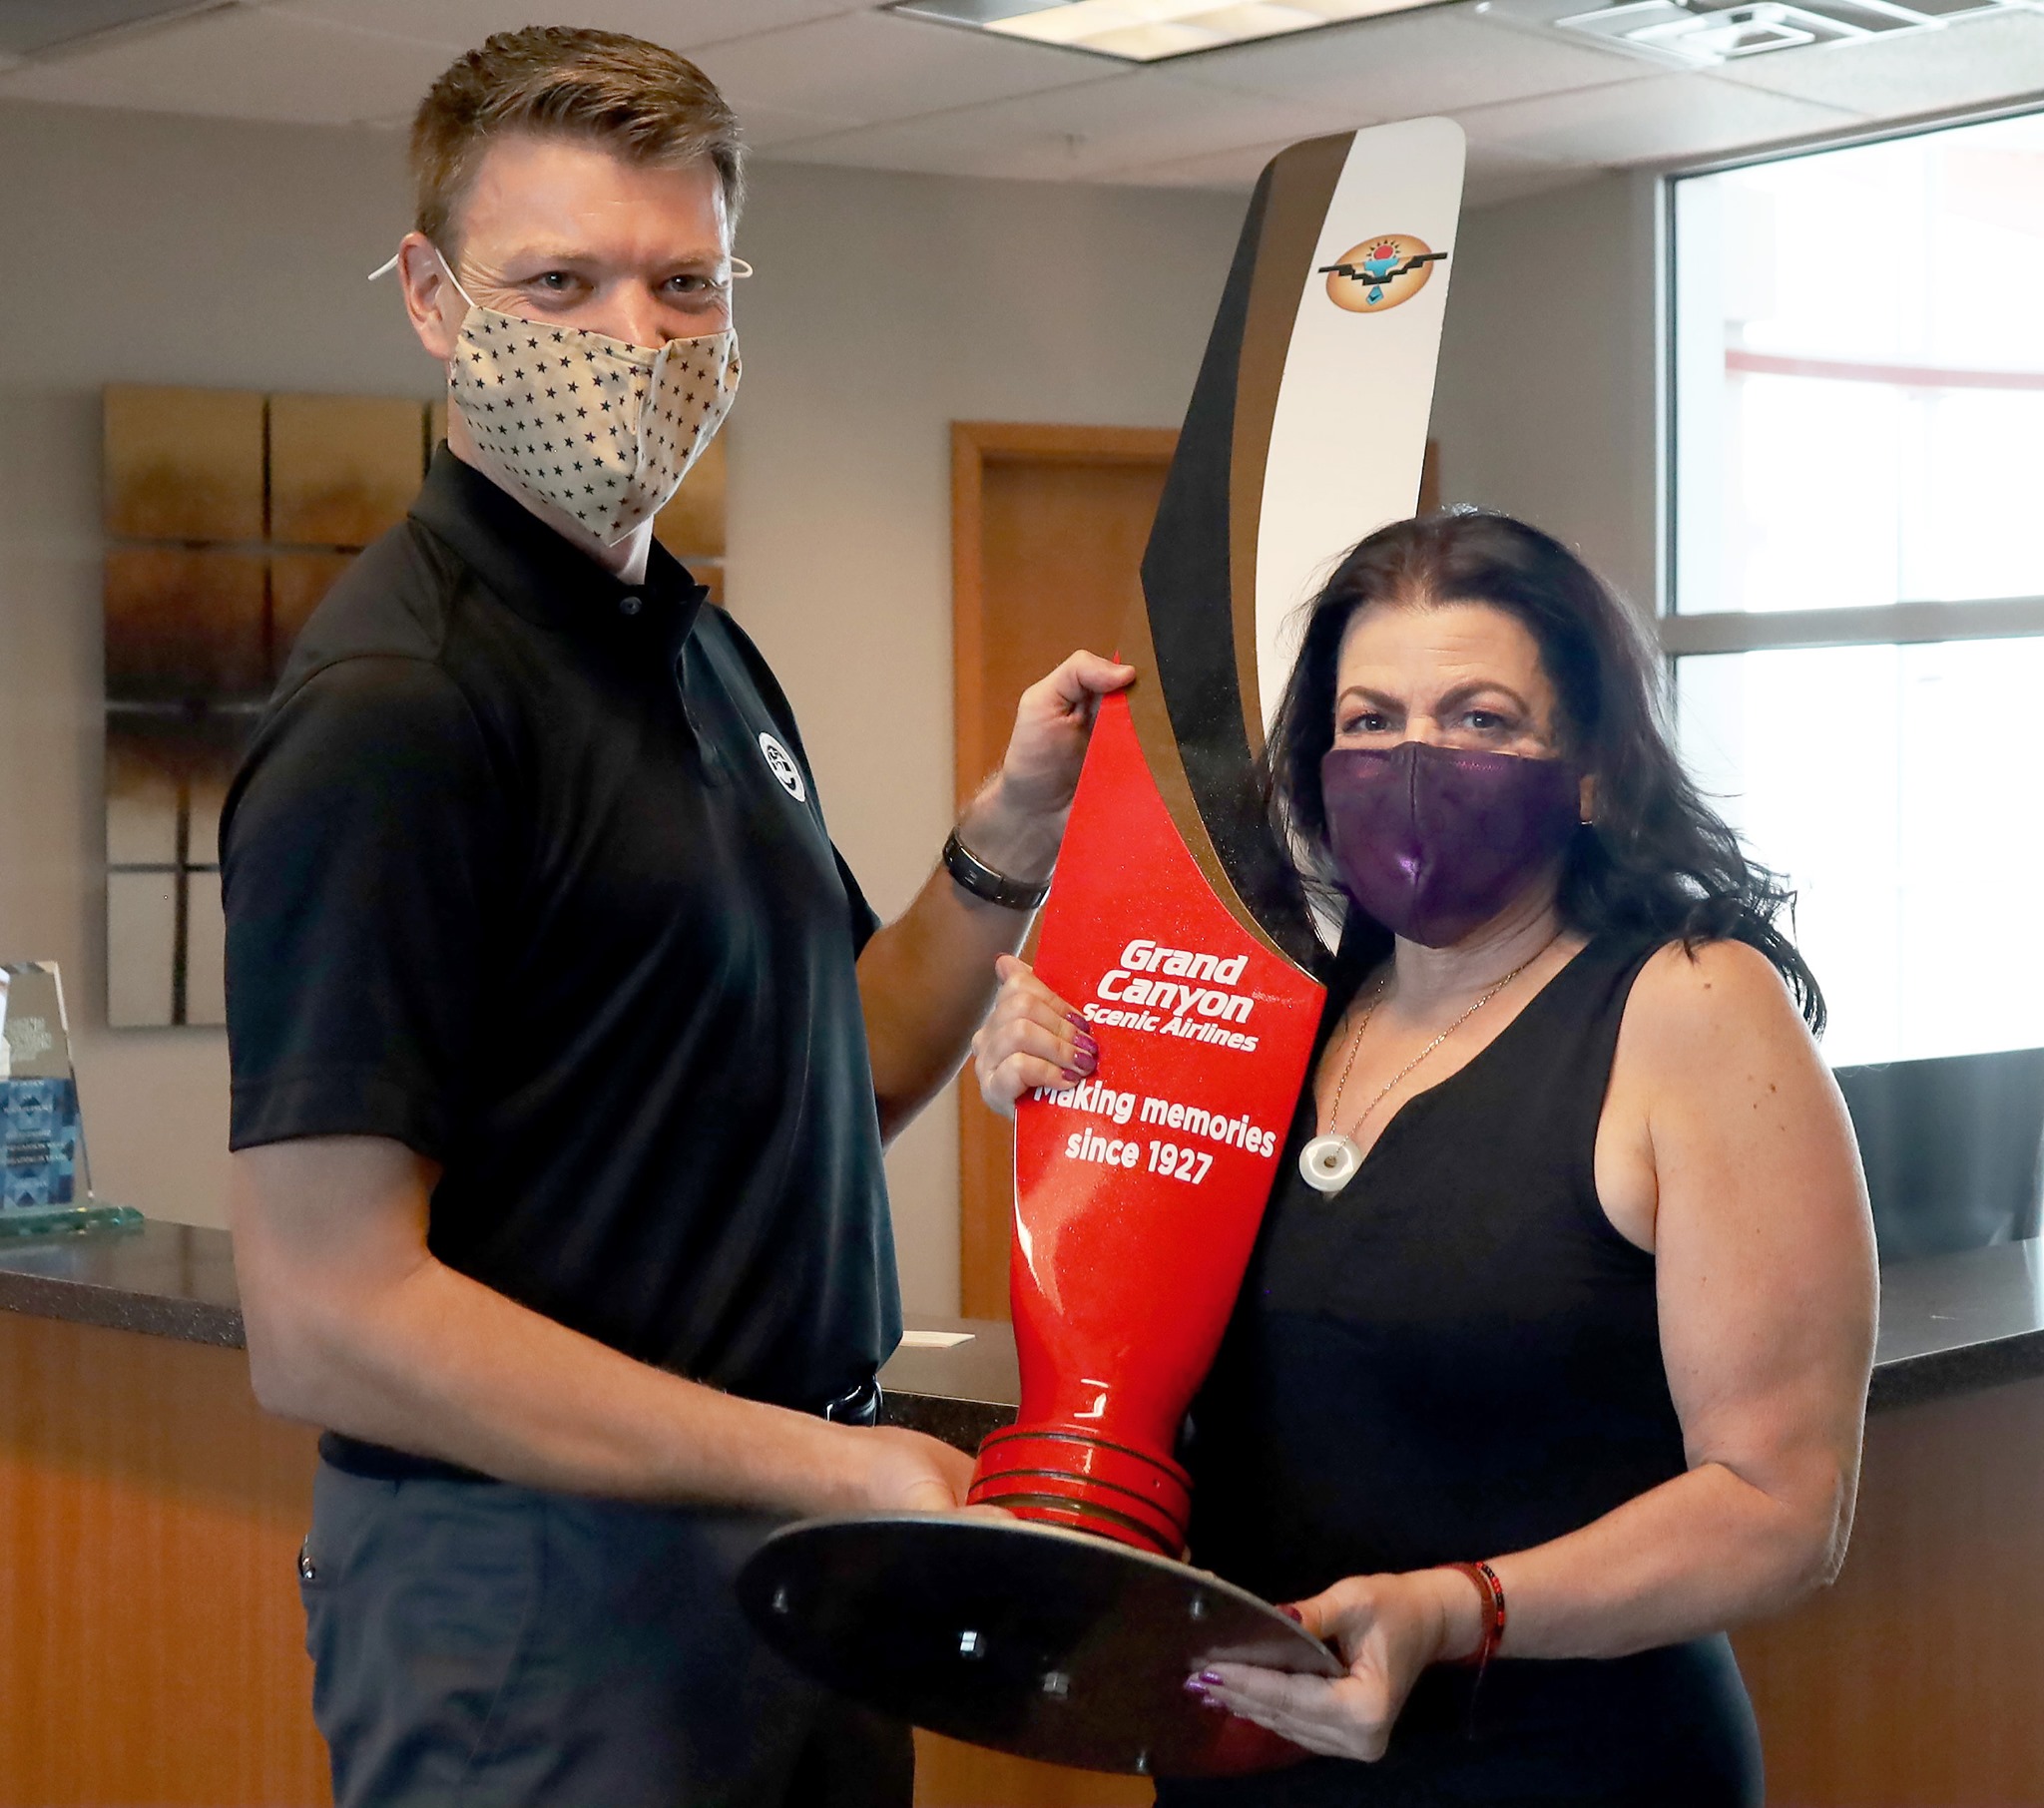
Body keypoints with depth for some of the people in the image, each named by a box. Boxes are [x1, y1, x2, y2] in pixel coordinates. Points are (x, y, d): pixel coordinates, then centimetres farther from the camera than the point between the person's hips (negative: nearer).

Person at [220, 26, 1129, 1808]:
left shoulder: (705, 649, 10)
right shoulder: (396, 704, -18)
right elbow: (327, 1316, -22)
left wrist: (1009, 842, 1)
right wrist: (826, 1465, -21)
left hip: (803, 1570, 8)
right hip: (539, 1607, -8)